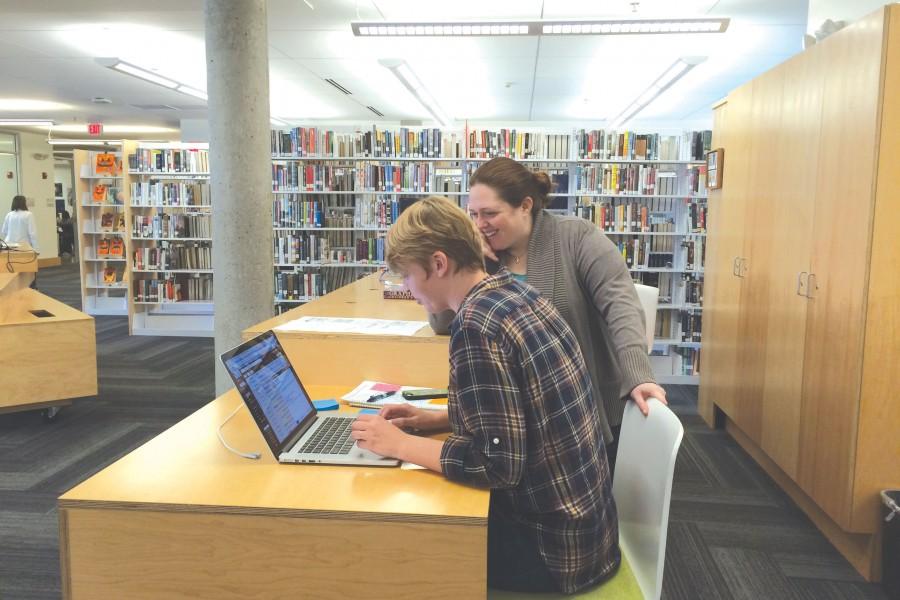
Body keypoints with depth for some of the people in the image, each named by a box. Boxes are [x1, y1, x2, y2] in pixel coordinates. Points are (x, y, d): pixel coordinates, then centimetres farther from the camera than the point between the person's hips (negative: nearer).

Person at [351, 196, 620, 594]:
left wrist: (400, 444, -16)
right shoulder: (516, 292, 3)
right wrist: (436, 419, 7)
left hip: (550, 544, -8)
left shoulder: (476, 325, -24)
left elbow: (498, 464, -26)